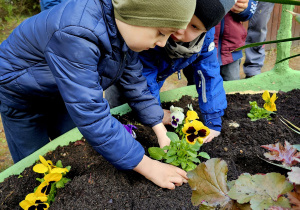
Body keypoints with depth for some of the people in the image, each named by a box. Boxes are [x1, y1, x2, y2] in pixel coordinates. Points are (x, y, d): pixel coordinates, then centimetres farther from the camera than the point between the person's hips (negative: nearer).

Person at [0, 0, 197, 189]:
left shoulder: (125, 29, -18)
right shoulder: (76, 34, -44)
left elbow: (134, 81, -10)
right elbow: (91, 114, -46)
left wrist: (162, 133, -15)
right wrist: (147, 166, -40)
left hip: (65, 93, 6)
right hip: (21, 94, -6)